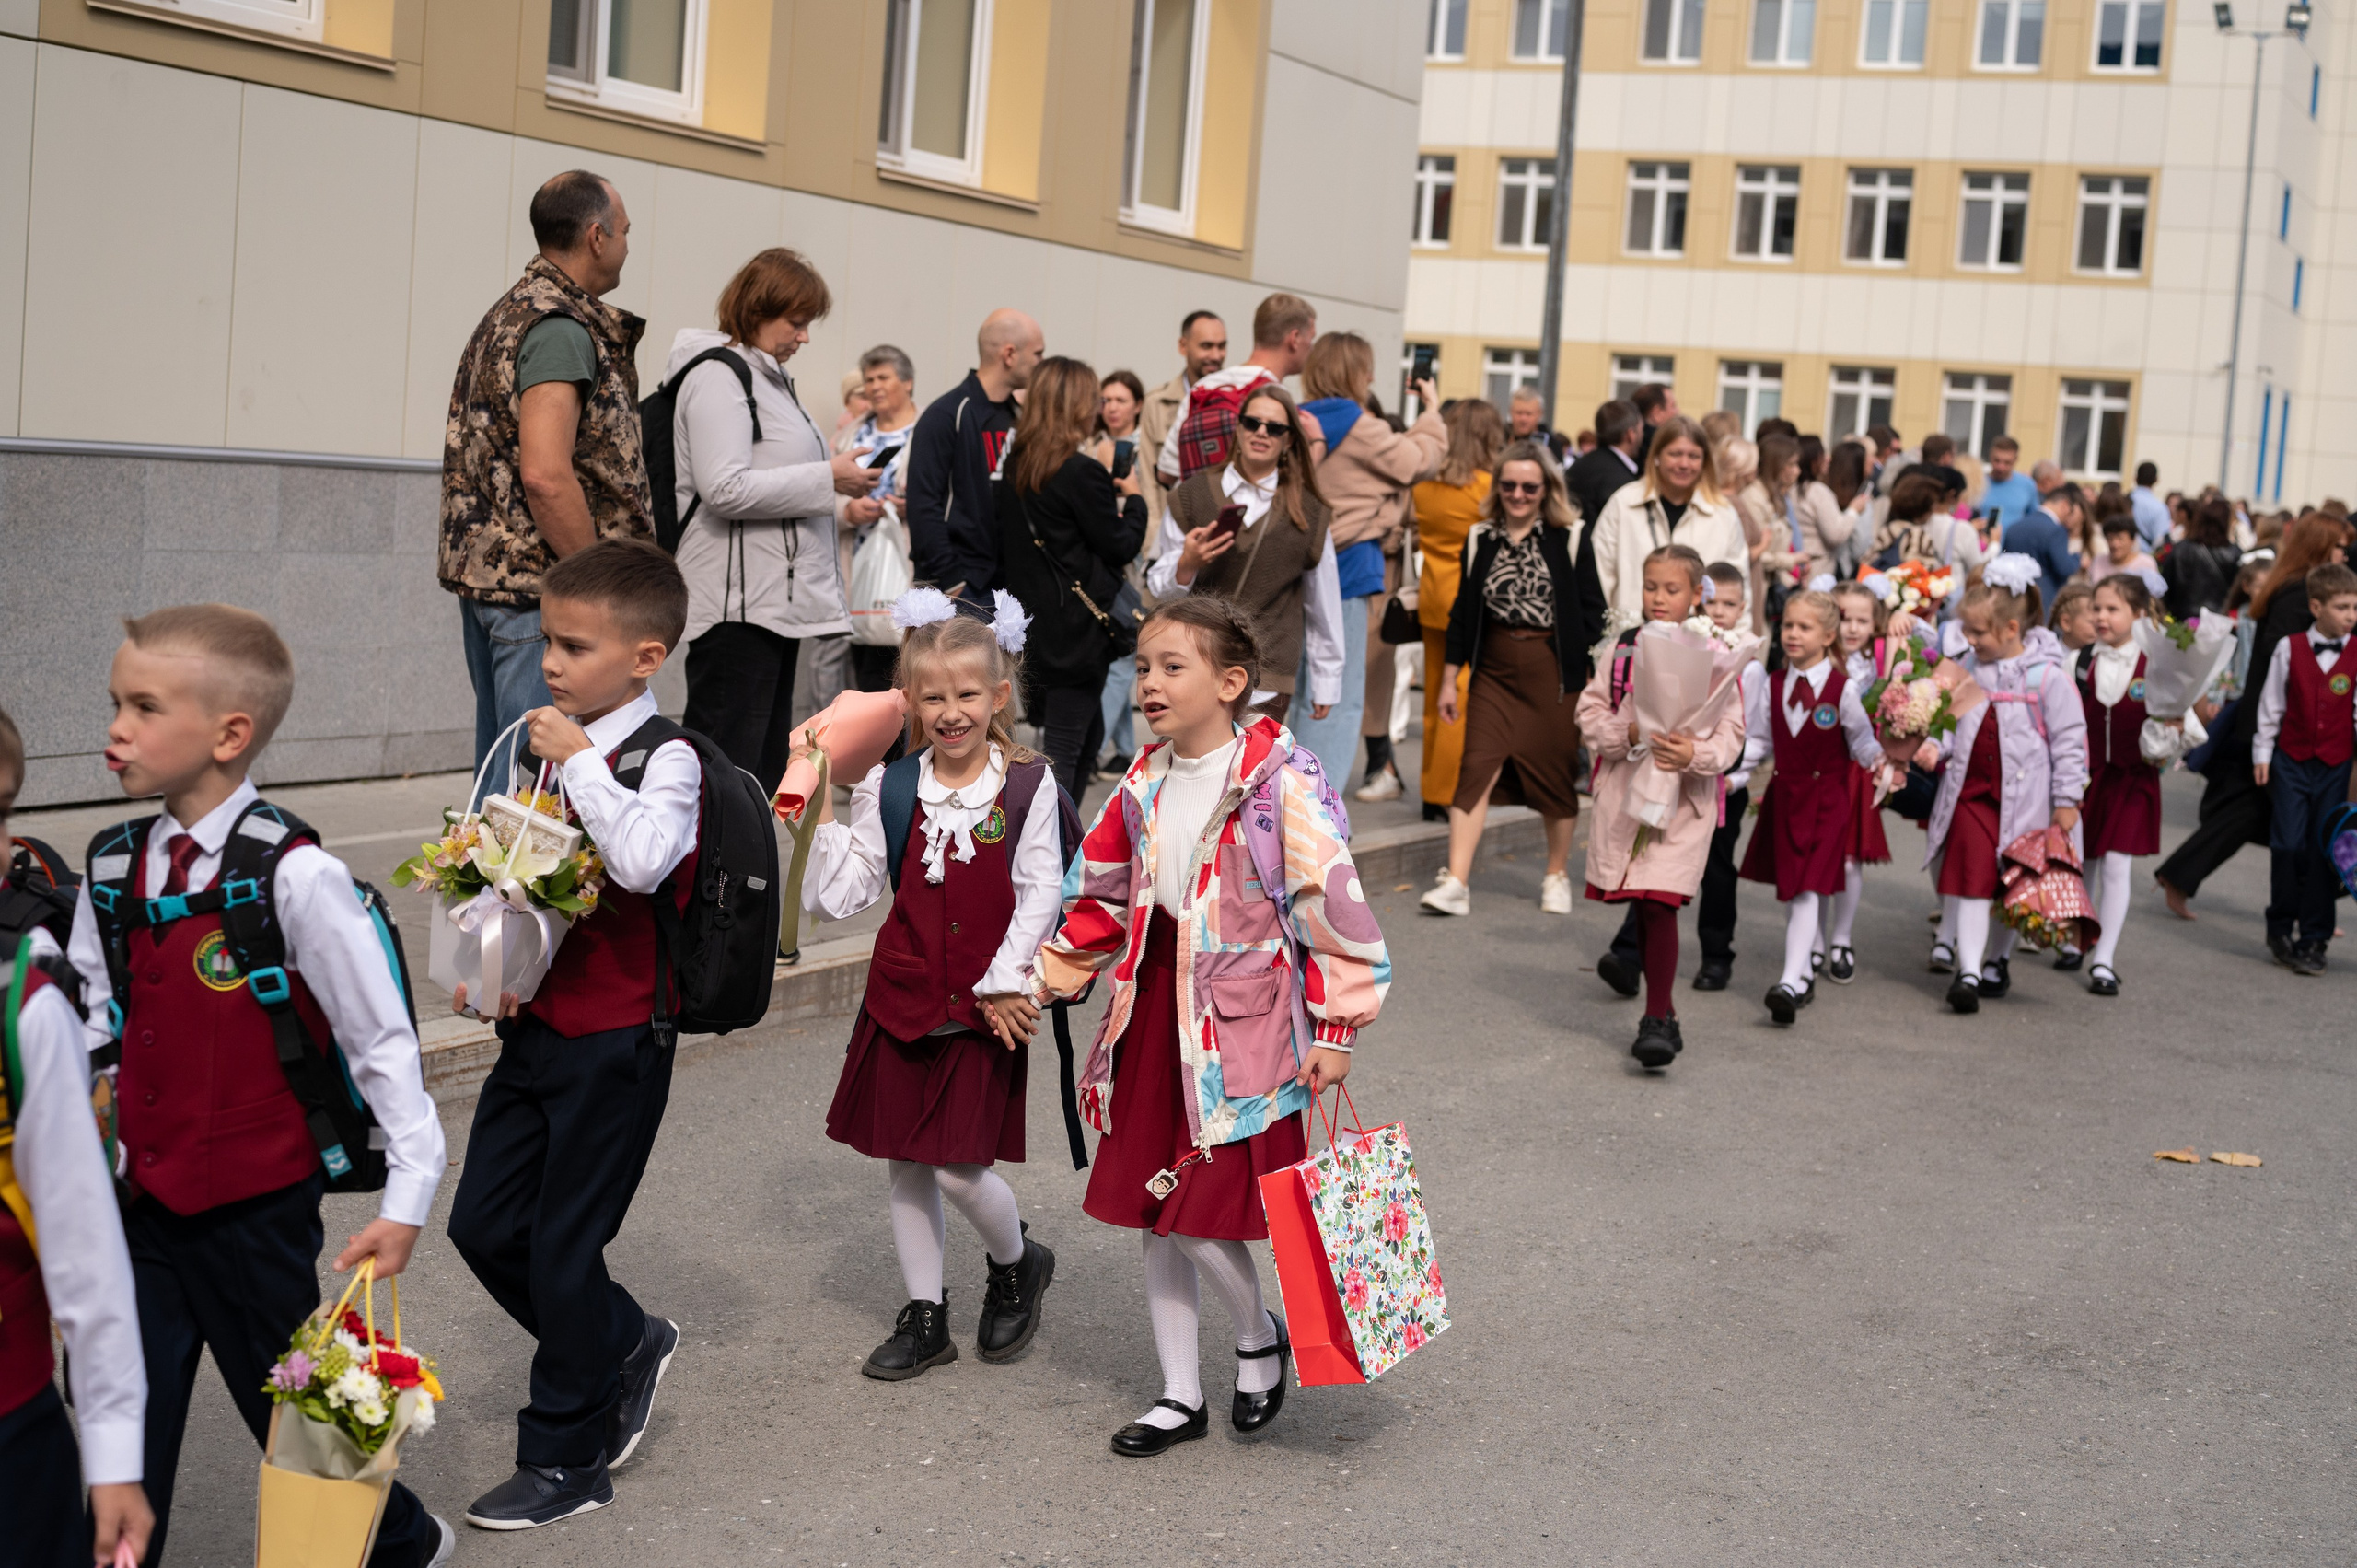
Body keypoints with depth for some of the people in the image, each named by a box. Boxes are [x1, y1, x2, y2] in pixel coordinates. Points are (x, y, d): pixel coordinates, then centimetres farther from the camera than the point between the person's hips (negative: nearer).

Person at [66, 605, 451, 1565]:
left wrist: (407, 1195, -14)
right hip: (139, 1199, 5)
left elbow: (379, 1036, -14)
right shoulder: (112, 869, 1)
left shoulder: (294, 876, -17)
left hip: (259, 1211, -5)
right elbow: (94, 1027, 12)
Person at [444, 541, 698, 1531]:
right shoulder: (549, 747, 9)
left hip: (615, 1040, -8)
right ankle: (627, 1342, 33)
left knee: (562, 1247, 1)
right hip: (534, 1028, 8)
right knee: (484, 1226, 10)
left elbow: (642, 863, -33)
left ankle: (566, 1463, 17)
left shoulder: (665, 757, -13)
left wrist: (579, 762, -26)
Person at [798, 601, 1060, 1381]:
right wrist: (823, 816, -8)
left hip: (985, 1005, -4)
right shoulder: (889, 788, 1)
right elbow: (841, 894, 0)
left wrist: (1001, 984, -10)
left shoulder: (1028, 785, -6)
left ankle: (1016, 1263, 25)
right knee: (906, 1164, 10)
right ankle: (924, 1316, 24)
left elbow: (1040, 894, -6)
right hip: (902, 999, 4)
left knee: (960, 1166, -6)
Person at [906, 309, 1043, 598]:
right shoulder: (946, 414, -8)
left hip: (1009, 582, 7)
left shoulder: (1017, 417, 15)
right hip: (962, 585, -7)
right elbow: (922, 503, -13)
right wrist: (949, 581, -17)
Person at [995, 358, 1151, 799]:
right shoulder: (1082, 471, -16)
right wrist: (1134, 505, 10)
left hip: (1033, 622, 8)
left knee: (1089, 732, 20)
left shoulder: (1014, 466, 5)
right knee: (1064, 747, -4)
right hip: (1077, 626, -8)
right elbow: (1120, 547, -9)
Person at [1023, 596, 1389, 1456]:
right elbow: (1102, 898, 18)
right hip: (1153, 1009, 6)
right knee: (1154, 1211, 10)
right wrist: (1042, 986, 15)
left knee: (1202, 1211, -8)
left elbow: (1329, 899, -12)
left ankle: (1260, 1337, 23)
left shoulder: (1279, 781, -12)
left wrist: (1335, 1027, -13)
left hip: (1240, 1021, -6)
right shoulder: (1144, 785, 6)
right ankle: (1181, 1394, 24)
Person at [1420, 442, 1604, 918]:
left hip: (1554, 670, -2)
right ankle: (1455, 883, -12)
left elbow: (1592, 612, 1)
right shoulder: (1481, 538, 7)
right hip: (1494, 670, 2)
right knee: (1477, 767, -9)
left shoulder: (1570, 538, -1)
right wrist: (1449, 681, 11)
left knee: (1556, 773, 6)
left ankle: (1556, 874, 25)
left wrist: (1592, 676, -6)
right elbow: (1463, 613, 11)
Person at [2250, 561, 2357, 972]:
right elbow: (2271, 704, 3)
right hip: (2292, 761, -1)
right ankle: (2280, 929, 16)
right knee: (2288, 846, -2)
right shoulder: (2289, 649, -2)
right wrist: (2262, 753, 4)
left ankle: (2314, 939, 11)